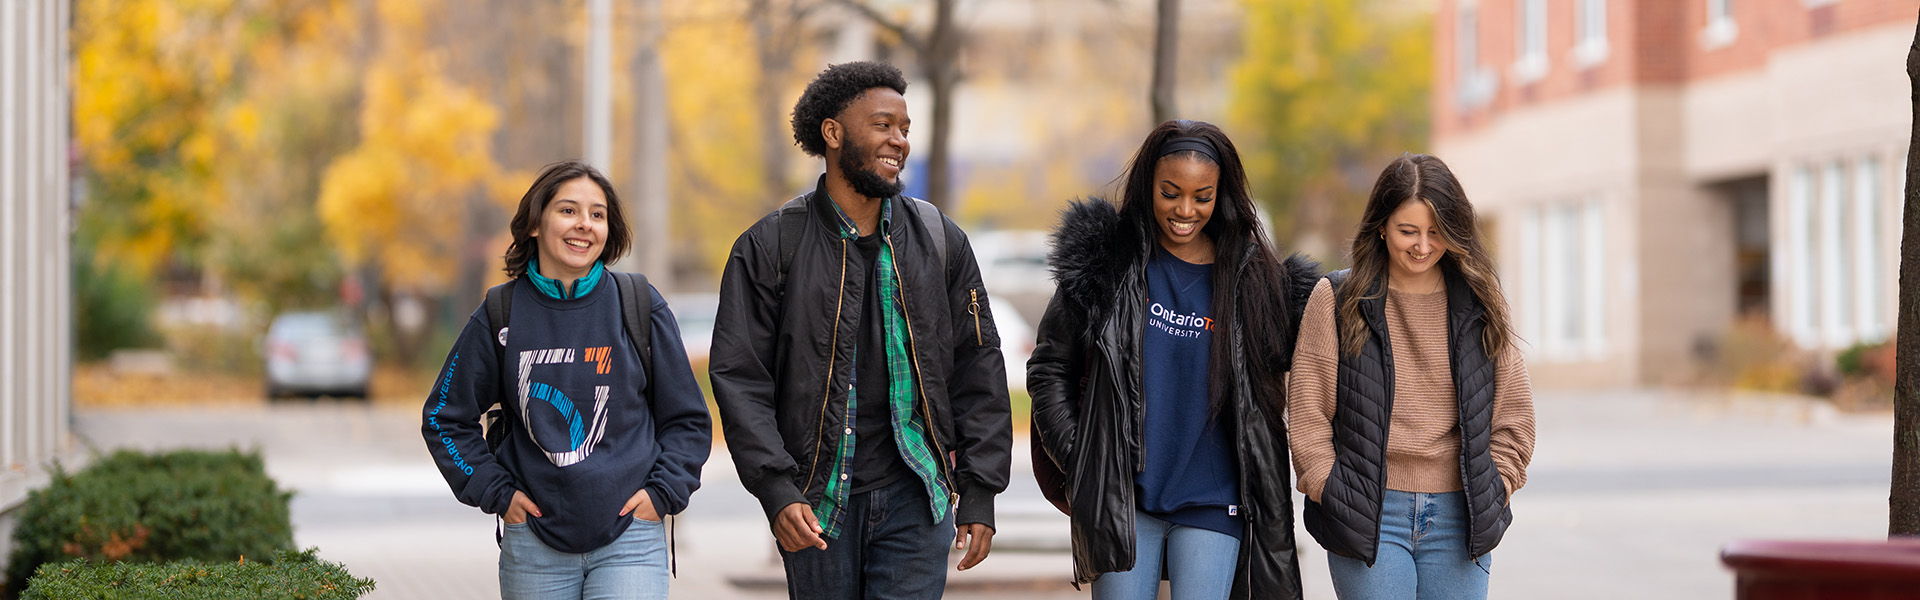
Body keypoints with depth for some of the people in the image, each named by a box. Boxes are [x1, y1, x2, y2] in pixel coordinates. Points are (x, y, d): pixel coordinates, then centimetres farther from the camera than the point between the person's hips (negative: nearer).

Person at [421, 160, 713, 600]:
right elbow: (444, 418, 12)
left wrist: (662, 492, -3)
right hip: (534, 544, 1)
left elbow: (688, 419, 9)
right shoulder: (501, 316, 2)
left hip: (629, 540, -1)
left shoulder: (641, 307, 1)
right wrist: (496, 492, 3)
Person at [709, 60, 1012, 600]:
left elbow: (978, 370, 10)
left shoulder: (939, 240, 7)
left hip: (915, 497, 1)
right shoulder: (769, 247, -1)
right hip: (817, 504, -1)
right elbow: (740, 378, -4)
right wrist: (777, 491, -14)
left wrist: (979, 492, 4)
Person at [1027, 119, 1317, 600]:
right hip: (1120, 498, 0)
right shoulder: (1101, 263, 2)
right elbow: (1049, 368, 9)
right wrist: (1076, 463, 1)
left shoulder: (1252, 277, 4)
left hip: (1211, 503, 0)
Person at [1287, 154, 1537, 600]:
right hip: (1367, 518, -2)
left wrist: (1492, 490, 4)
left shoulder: (1480, 304, 10)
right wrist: (1330, 491, -5)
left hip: (1458, 518, 2)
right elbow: (1307, 410, 1)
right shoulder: (1337, 300, 3)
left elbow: (1514, 414, 13)